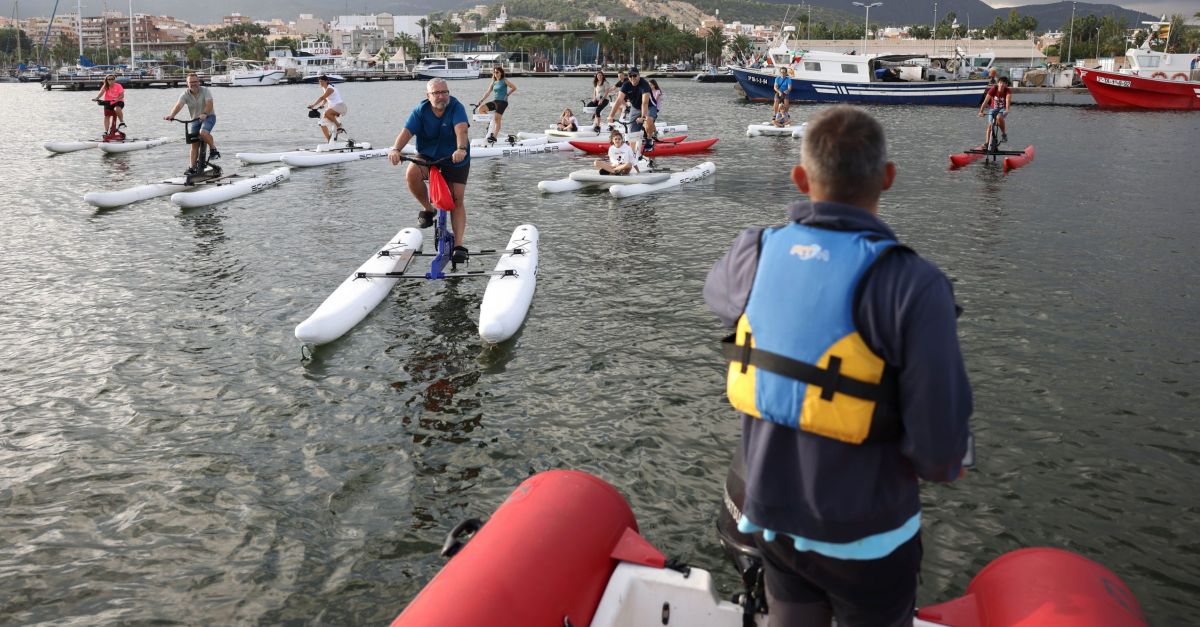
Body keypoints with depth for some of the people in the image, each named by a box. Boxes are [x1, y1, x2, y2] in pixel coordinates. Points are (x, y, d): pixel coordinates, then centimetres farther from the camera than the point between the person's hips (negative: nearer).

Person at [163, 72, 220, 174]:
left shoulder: (204, 90, -13)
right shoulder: (185, 94, -7)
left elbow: (209, 104, -28)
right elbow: (178, 105, -22)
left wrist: (204, 113, -47)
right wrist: (171, 115, -41)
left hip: (209, 117, -4)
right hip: (195, 119, 4)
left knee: (203, 132, -35)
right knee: (194, 144, 2)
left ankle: (213, 149, -11)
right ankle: (193, 168, 7)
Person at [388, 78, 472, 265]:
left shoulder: (456, 107, -16)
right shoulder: (420, 111, -10)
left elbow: (461, 129, -33)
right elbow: (407, 131, -22)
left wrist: (461, 149, -53)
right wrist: (395, 149, -42)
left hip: (456, 160, -1)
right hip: (428, 156, 1)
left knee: (458, 199, -8)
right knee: (412, 174, -29)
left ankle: (458, 244, -1)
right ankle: (428, 210, -5)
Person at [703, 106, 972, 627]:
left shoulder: (757, 255, -11)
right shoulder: (912, 284, -25)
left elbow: (717, 289, 15)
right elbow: (939, 442, -23)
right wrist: (945, 464, 1)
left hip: (772, 515, 4)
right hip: (864, 534, -4)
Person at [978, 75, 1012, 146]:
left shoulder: (1008, 91, -19)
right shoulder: (993, 90, -17)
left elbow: (1008, 100, -36)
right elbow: (986, 101, -25)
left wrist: (1006, 110, -55)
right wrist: (981, 111, -37)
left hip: (1002, 109, -2)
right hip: (993, 108, 2)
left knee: (999, 117, -34)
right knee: (990, 124, -14)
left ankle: (1004, 134, -16)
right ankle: (986, 143, -10)